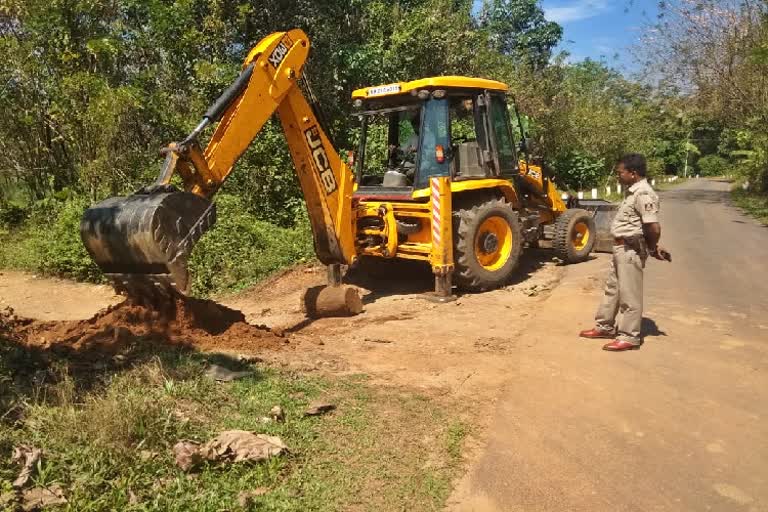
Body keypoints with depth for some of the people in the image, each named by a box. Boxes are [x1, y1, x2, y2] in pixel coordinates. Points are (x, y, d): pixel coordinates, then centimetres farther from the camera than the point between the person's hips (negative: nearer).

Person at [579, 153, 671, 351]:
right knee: (612, 289, 20)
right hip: (621, 248, 10)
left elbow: (653, 229, -25)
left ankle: (629, 337, 11)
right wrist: (653, 247, 9)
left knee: (629, 294, 0)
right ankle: (605, 326, 33)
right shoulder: (632, 192, 11)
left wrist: (652, 248, -8)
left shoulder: (643, 194, -21)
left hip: (632, 250, -10)